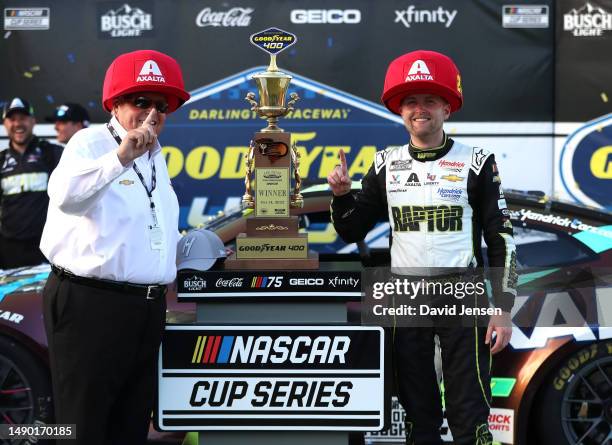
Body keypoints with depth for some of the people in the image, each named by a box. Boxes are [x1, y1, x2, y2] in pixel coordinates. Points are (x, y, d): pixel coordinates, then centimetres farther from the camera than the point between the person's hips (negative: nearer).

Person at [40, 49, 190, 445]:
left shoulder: (157, 158, 19)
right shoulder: (90, 143, -8)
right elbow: (66, 195, -31)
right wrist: (121, 157, -42)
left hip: (148, 307, 8)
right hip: (89, 306, -8)